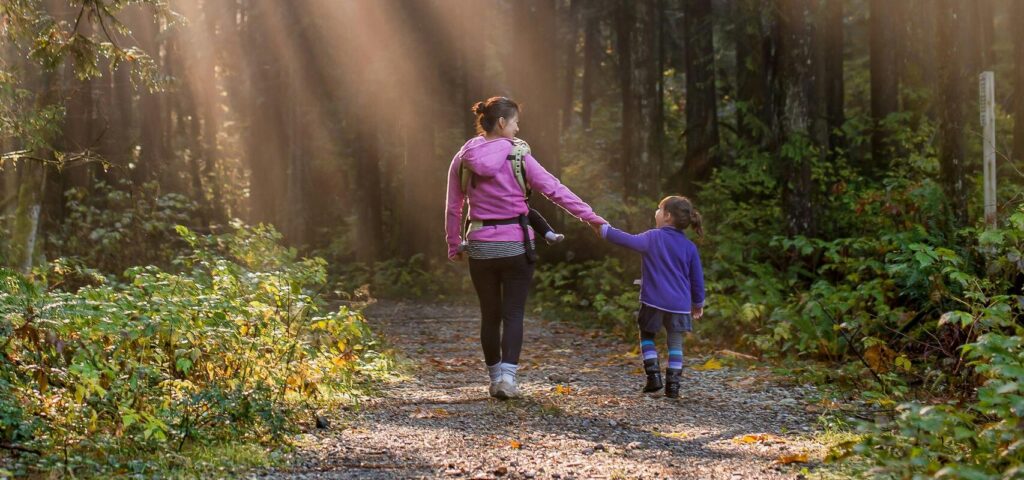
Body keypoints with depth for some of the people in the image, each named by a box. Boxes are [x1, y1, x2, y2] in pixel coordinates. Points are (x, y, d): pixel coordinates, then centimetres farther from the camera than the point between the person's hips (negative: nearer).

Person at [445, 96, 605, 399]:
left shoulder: (463, 159, 1)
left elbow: (453, 207, 6)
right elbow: (554, 190, -8)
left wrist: (454, 246, 16)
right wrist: (591, 216, -4)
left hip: (480, 247, 3)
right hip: (516, 245, -3)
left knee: (489, 315, 14)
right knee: (513, 314, 3)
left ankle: (495, 377, 20)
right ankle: (507, 376, -11)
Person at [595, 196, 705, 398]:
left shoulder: (653, 237, -5)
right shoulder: (689, 247, 4)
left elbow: (629, 241, -14)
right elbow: (697, 278, 8)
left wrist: (604, 230, -5)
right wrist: (698, 303, 21)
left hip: (654, 302, -2)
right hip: (680, 305, 2)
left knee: (647, 336, 17)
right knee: (675, 344, 10)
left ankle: (654, 376, 4)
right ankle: (673, 385, 3)